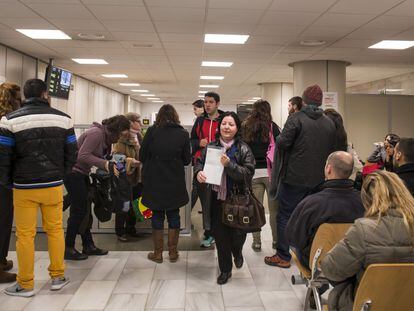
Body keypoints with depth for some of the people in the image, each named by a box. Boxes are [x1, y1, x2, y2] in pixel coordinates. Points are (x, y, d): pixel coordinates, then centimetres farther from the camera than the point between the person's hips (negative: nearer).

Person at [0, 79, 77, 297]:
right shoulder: (62, 118, -1)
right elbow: (72, 153, 3)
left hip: (24, 187, -2)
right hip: (54, 186, 2)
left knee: (25, 235, 7)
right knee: (55, 230, 12)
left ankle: (25, 285, 17)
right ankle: (57, 277, 22)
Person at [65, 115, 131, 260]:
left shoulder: (107, 136, 8)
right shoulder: (96, 133, -21)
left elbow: (102, 157, 6)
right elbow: (83, 155, -27)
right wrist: (105, 165, -29)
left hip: (82, 174, 10)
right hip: (73, 172, -10)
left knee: (85, 210, 12)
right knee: (79, 210, -5)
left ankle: (88, 245, 21)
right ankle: (68, 249, 6)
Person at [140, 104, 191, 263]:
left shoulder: (152, 131, -6)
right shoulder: (183, 134, -3)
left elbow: (142, 156, -3)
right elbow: (187, 160, 1)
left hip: (154, 182, -1)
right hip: (175, 183, 1)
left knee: (157, 215, 11)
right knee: (173, 215, 14)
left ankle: (158, 253, 19)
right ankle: (173, 252, 21)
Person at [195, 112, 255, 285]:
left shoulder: (243, 149, -7)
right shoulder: (211, 146, 1)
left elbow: (248, 173, -13)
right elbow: (200, 162, 10)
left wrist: (229, 165, -27)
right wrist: (199, 172, -13)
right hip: (216, 199, 2)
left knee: (237, 234, 5)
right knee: (220, 235, 10)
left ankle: (237, 253, 43)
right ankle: (225, 269, 32)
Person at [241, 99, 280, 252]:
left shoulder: (245, 127, 5)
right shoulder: (272, 126, -2)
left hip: (253, 172, 2)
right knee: (274, 208, 8)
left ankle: (256, 242, 13)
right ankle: (276, 240, 17)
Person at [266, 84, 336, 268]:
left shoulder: (296, 118, -10)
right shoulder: (330, 123, 6)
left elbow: (282, 143, -16)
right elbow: (332, 150, 11)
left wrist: (278, 139, 5)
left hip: (295, 177, -5)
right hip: (319, 179, 5)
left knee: (285, 215, 5)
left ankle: (283, 256, 10)